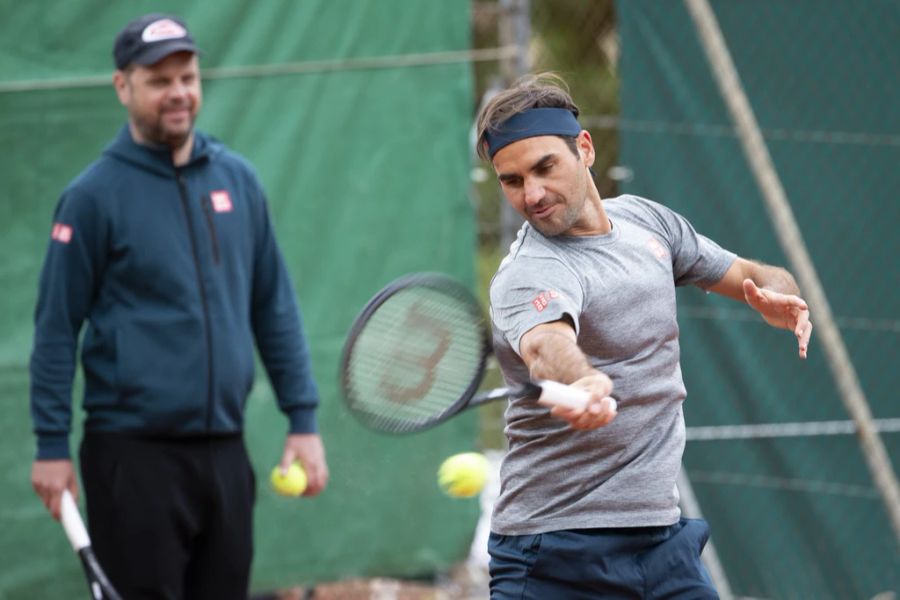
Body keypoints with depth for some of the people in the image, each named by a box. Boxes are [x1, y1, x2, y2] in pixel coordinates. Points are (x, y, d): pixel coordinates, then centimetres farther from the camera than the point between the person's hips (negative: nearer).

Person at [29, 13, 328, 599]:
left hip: (224, 453, 5)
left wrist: (303, 420, 8)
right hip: (134, 457, -5)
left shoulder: (237, 179, 8)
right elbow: (56, 328, -3)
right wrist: (51, 446, -7)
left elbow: (274, 308, 13)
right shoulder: (94, 196, -5)